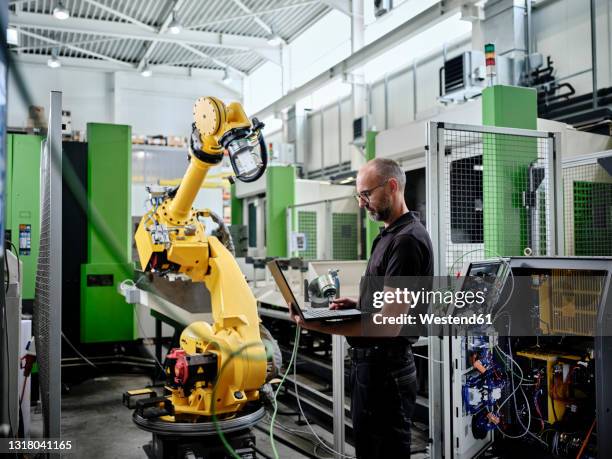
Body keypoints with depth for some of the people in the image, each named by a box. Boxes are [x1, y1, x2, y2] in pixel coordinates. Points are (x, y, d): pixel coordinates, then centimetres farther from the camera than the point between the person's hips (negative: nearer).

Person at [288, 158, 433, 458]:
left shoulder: (407, 240, -19)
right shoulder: (389, 236, 15)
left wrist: (321, 327, -26)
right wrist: (356, 305, 6)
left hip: (385, 368, -10)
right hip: (369, 363, 10)